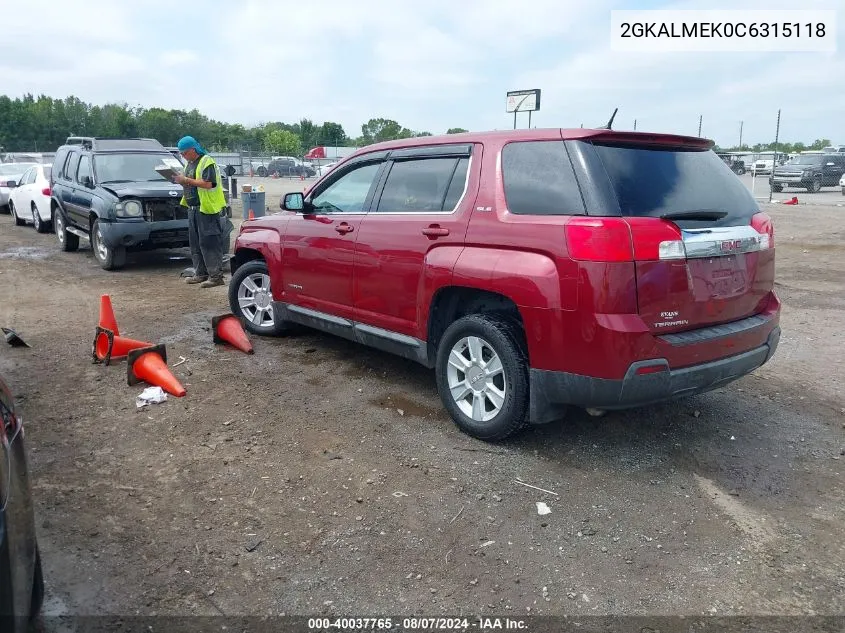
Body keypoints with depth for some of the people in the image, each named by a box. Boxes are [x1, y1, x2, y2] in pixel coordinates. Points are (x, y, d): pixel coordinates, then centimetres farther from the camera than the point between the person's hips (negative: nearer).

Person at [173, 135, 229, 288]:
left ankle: (216, 276, -10)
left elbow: (208, 183, -21)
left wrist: (186, 180, -19)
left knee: (209, 243, -11)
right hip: (193, 208, 10)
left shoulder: (206, 161, -9)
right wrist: (180, 180, 5)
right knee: (195, 243, 11)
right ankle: (201, 274, 18)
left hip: (207, 208, -10)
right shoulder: (190, 163, 20)